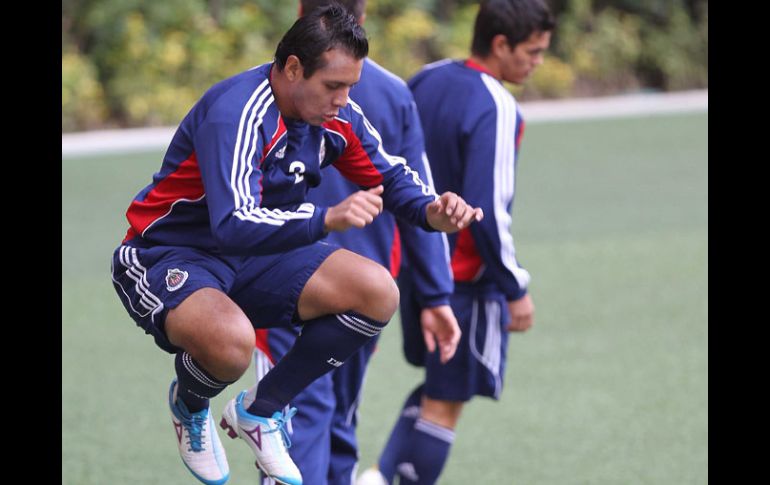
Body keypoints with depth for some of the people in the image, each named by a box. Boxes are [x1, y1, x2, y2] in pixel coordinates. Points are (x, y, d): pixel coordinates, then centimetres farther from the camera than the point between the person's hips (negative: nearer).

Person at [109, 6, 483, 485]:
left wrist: (432, 211, -15)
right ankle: (189, 405, 2)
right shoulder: (235, 114, -30)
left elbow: (391, 175, 8)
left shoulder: (335, 115, -6)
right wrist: (327, 219, -51)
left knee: (377, 292, -7)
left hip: (255, 261, 8)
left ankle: (260, 412, 8)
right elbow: (234, 227, -39)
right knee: (231, 340, -38)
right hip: (165, 256, -8)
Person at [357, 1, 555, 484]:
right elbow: (488, 211, -24)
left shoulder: (426, 81, 3)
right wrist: (516, 289, -15)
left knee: (438, 387, 22)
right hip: (467, 280, -8)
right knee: (444, 404, 3)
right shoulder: (496, 110, -21)